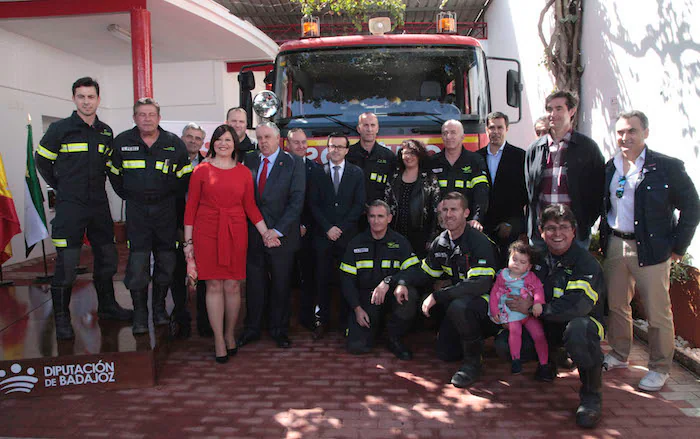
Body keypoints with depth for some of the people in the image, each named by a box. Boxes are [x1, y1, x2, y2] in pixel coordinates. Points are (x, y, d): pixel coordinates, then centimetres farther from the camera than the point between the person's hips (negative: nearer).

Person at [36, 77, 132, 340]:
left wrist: (96, 185, 13)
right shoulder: (60, 129, -4)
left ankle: (107, 307, 27)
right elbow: (41, 161, 5)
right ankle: (61, 319, 7)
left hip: (99, 205, 5)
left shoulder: (106, 132, 10)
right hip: (69, 207, -5)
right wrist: (61, 187, 4)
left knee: (107, 258, 11)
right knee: (67, 263, -5)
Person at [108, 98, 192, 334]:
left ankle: (159, 308, 20)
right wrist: (127, 195, 9)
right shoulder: (122, 141, 2)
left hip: (165, 207, 1)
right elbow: (114, 171, 15)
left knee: (166, 259, 5)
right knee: (137, 260, -5)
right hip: (136, 208, 0)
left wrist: (173, 196, 6)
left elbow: (185, 174, 10)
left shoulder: (174, 142, 0)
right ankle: (140, 314, 5)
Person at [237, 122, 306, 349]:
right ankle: (252, 328, 25)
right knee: (254, 283, 10)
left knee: (281, 284, 9)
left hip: (281, 235, -3)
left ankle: (279, 329, 25)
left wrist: (278, 230, -16)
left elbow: (296, 201, -10)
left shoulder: (293, 164, -4)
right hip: (253, 234, 3)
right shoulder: (249, 160, 7)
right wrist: (246, 227, -3)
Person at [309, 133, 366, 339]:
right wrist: (328, 228, -8)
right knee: (322, 279, 3)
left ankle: (346, 321, 12)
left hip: (348, 235, -1)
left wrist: (341, 228, -7)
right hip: (323, 235, 1)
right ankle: (322, 320, 14)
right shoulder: (318, 174, 9)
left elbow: (359, 204, 1)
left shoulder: (357, 173, 7)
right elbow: (314, 205, 4)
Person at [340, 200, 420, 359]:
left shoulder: (400, 242, -1)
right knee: (356, 346, -16)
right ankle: (374, 324, 20)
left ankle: (394, 339, -8)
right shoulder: (356, 244, 3)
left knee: (410, 297, -36)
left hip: (391, 293, -1)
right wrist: (357, 308, -8)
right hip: (365, 296, 1)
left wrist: (388, 282, -29)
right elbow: (346, 280, 3)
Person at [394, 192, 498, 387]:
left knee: (458, 306, -39)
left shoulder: (479, 242, -21)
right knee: (446, 353, 3)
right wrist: (403, 282, -9)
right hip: (457, 298, 7)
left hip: (485, 298, -7)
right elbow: (424, 272, 13)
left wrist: (437, 296, -33)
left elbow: (480, 284, -32)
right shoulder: (440, 243, 2)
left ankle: (473, 361, -17)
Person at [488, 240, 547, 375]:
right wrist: (494, 310, 1)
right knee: (514, 330, -27)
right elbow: (494, 293, 7)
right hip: (512, 314, -1)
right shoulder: (502, 276, 4)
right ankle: (515, 359, -13)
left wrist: (538, 303, -25)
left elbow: (538, 289, -7)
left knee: (539, 334, -8)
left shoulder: (530, 277, 3)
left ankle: (544, 363, 8)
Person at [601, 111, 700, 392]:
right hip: (615, 245, 5)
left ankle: (660, 369, 19)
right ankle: (619, 355, 33)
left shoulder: (667, 167, -8)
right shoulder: (609, 168, 7)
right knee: (616, 305, 15)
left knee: (658, 312, 3)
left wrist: (677, 247, -7)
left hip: (650, 249, -5)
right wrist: (604, 237, 8)